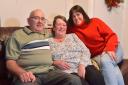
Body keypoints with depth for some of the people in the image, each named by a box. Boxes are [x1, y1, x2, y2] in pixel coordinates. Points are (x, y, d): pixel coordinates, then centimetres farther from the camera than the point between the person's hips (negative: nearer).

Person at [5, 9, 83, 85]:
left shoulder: (49, 34, 23)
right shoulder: (18, 35, 8)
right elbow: (10, 61, 1)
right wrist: (22, 73, -17)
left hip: (50, 72, 4)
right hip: (29, 75, -4)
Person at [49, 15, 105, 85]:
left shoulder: (72, 36, 19)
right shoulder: (49, 42, 14)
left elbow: (86, 51, 8)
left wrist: (82, 65, -9)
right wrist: (55, 63, -12)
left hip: (84, 66, 3)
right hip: (67, 71, -3)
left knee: (98, 79, -27)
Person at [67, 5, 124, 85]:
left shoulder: (95, 21, 3)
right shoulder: (72, 30, 8)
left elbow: (111, 35, -3)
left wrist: (110, 49, -19)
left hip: (113, 50, 0)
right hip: (96, 56, 0)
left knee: (105, 60, -34)